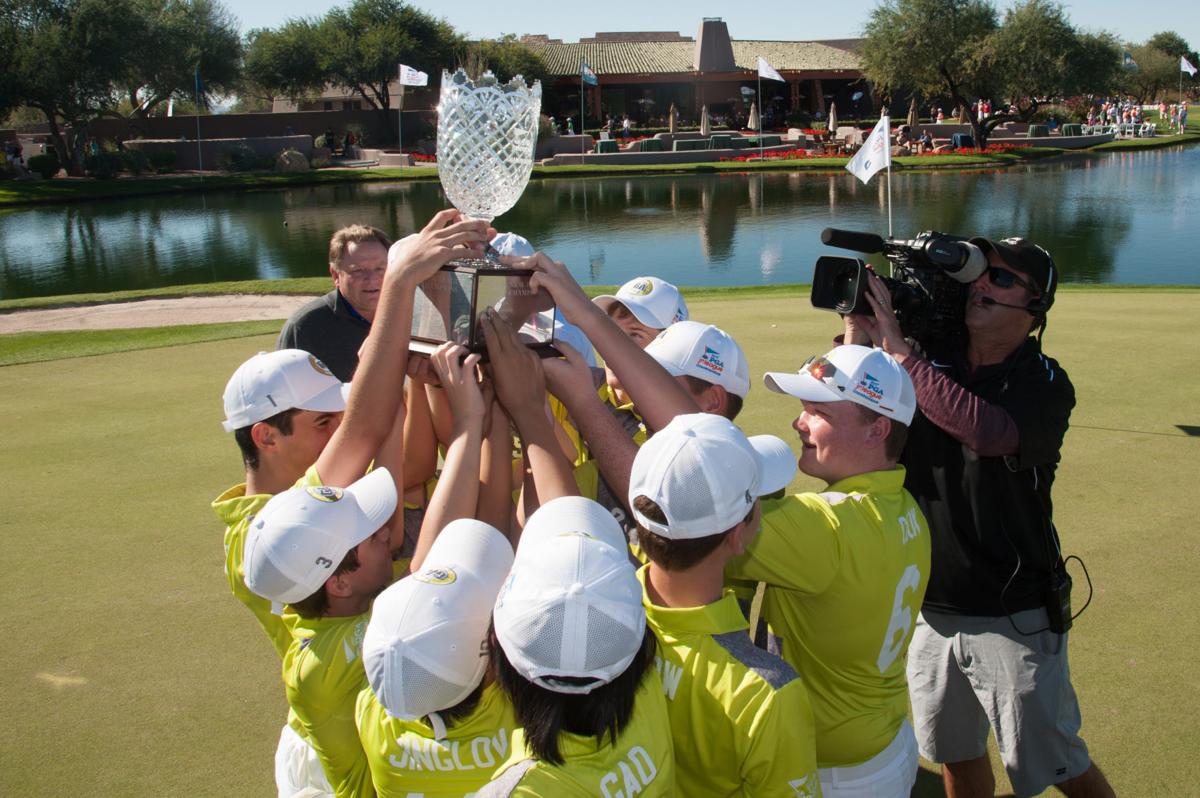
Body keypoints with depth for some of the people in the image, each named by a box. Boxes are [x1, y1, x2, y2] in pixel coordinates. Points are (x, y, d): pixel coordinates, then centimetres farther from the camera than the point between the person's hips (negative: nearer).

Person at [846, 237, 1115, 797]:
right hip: (930, 609, 4)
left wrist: (896, 347, -29)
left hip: (1012, 619, -4)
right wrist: (858, 342, -18)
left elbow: (988, 431, -34)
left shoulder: (1044, 384, -12)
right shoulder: (932, 364, 0)